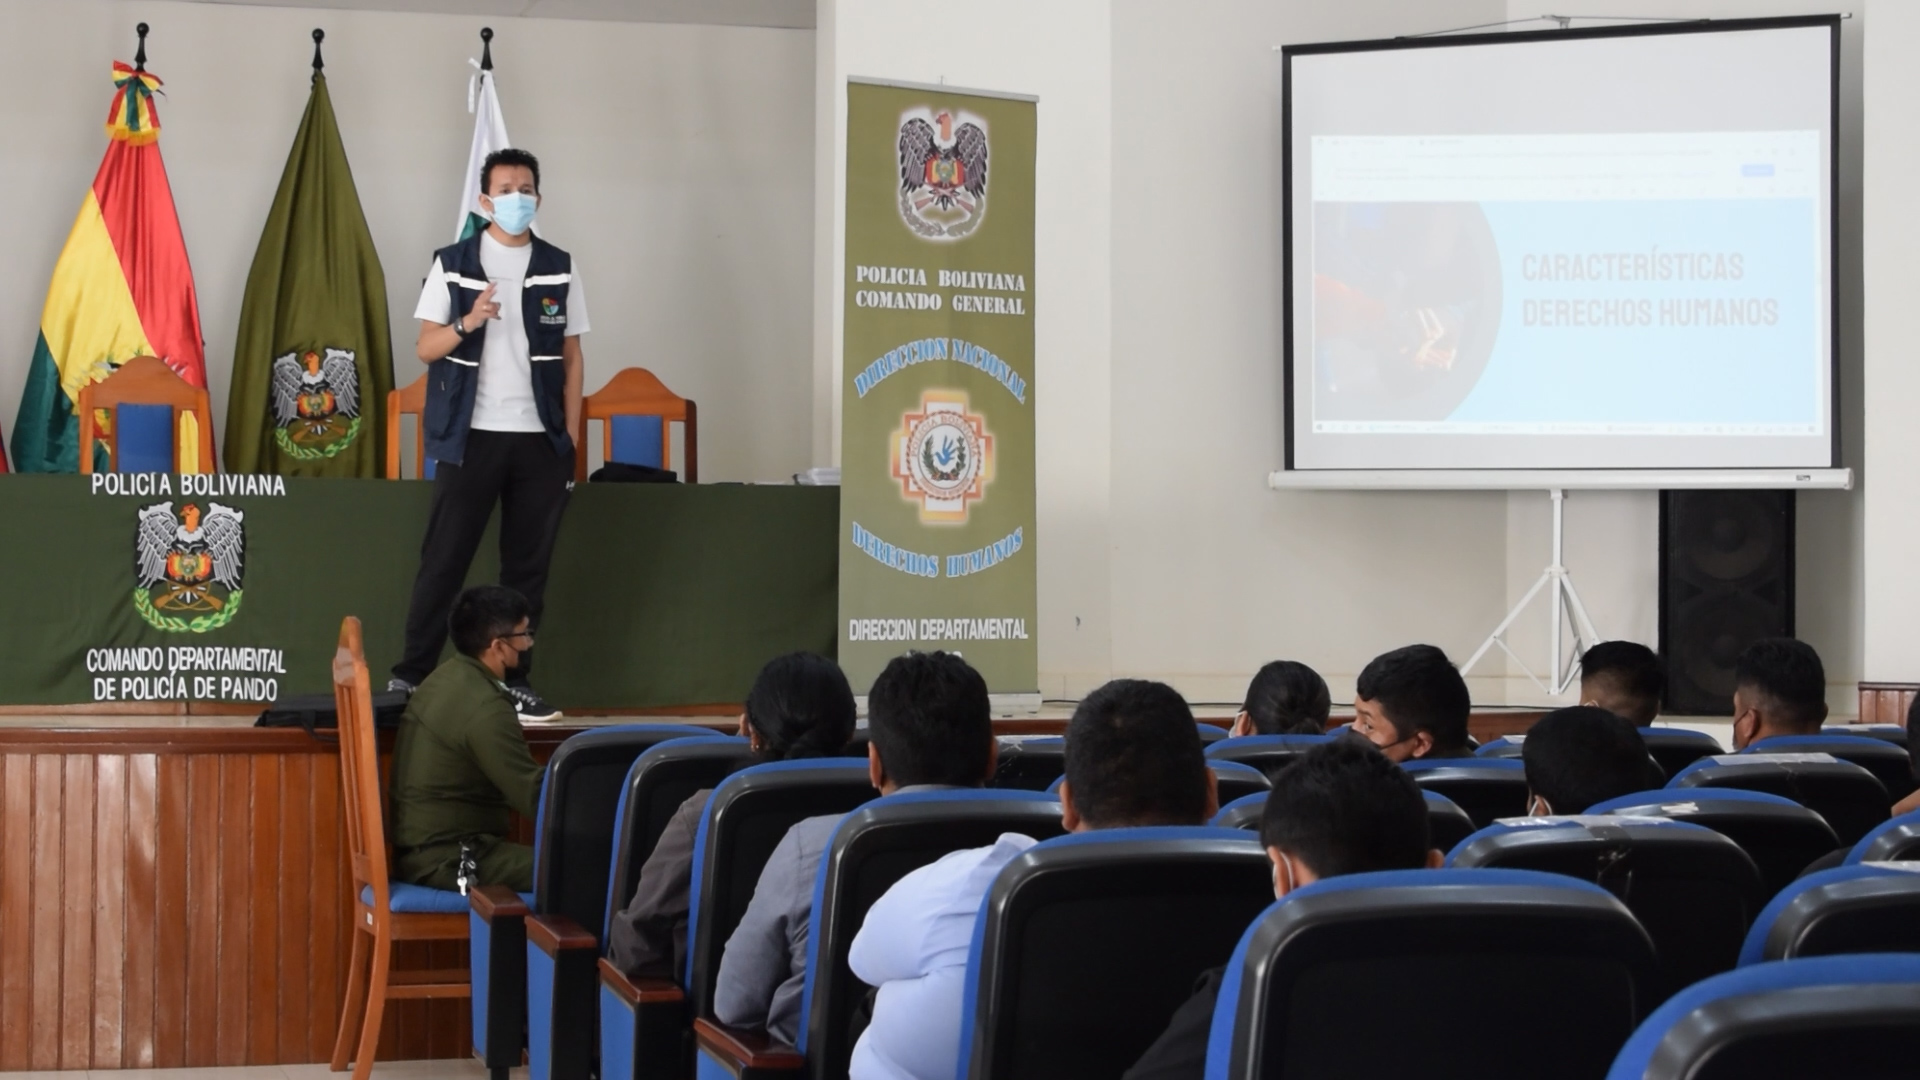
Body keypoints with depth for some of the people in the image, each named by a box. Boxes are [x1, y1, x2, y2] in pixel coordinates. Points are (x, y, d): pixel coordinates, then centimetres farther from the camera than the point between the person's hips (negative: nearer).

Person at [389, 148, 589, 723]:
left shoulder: (559, 269, 8)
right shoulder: (453, 264, 3)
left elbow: (571, 356, 10)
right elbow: (425, 347, 0)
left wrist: (571, 437, 3)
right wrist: (469, 322, -19)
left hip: (540, 439, 2)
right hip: (471, 436, -2)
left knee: (528, 566, 4)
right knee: (443, 561, -2)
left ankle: (515, 682, 10)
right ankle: (410, 677, 3)